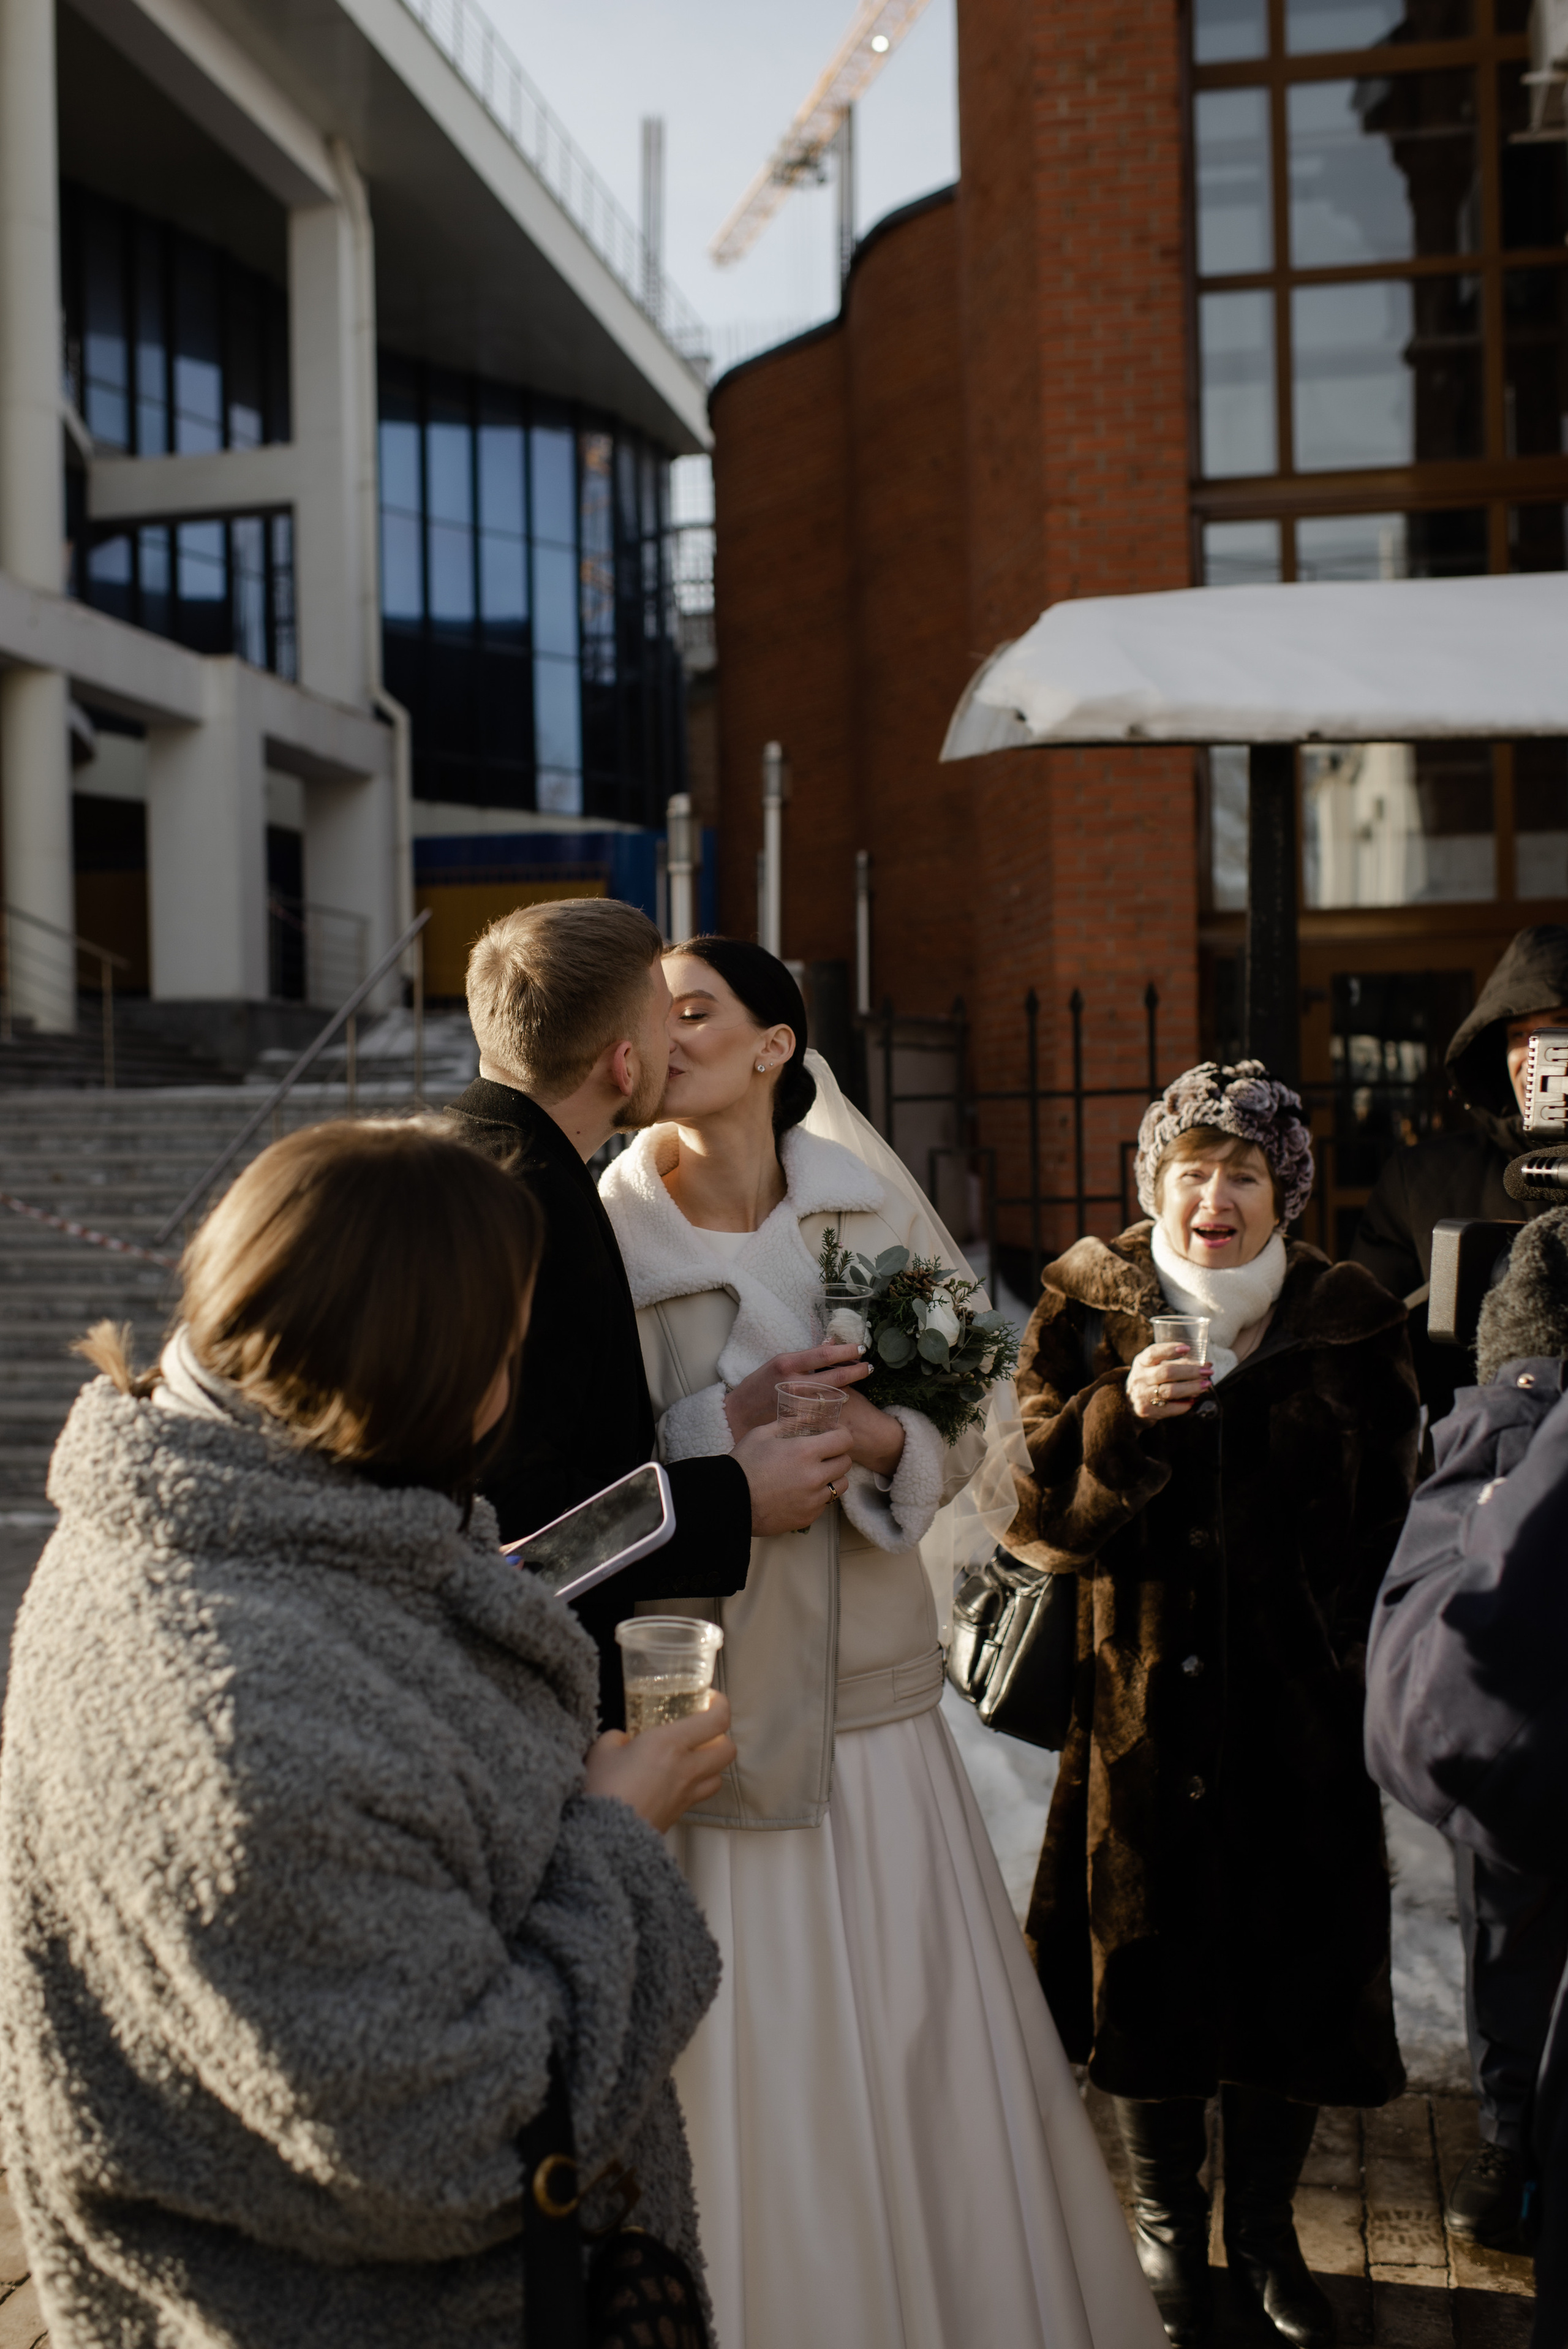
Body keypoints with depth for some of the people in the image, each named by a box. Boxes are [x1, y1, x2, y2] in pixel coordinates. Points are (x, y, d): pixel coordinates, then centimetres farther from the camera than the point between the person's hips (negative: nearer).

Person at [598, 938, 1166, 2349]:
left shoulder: (876, 1206, 1)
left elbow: (964, 1435, 4)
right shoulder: (607, 1230, -7)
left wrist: (871, 1438, -16)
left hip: (874, 1690, 3)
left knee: (923, 2046, 12)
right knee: (755, 2063, 8)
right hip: (707, 1695, -2)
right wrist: (730, 1427, -20)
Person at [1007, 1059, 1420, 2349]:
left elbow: (1391, 1536, 4)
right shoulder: (1088, 1309, -2)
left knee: (1295, 1970, 12)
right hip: (1144, 1709, -1)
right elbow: (1033, 1508, -7)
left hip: (1304, 1717, 1)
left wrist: (1373, 1693, 0)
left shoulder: (1352, 1326, -1)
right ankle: (1168, 2230, 36)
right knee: (1149, 1965, 11)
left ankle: (1266, 2231, 36)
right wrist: (1118, 1415, -22)